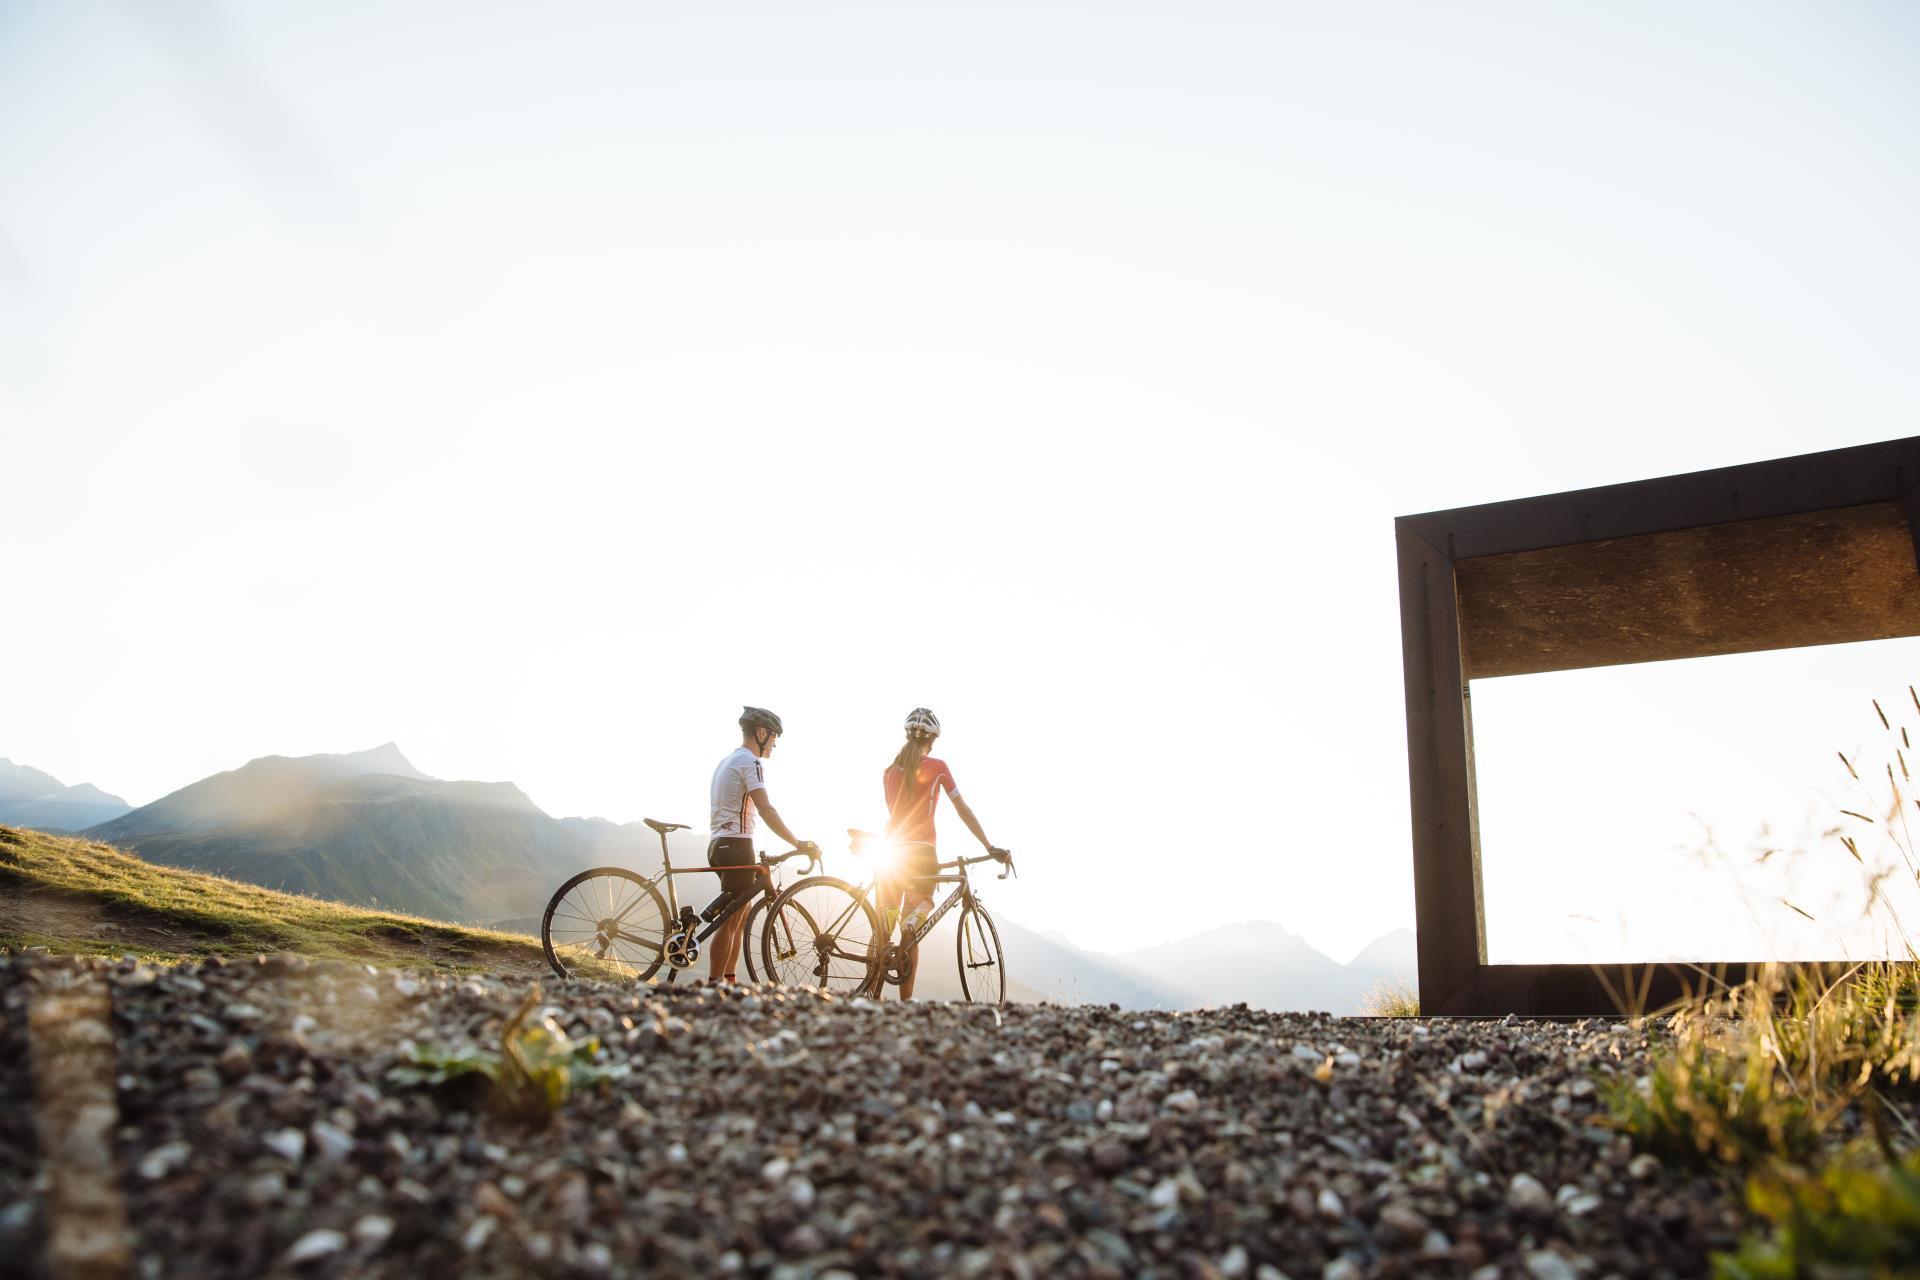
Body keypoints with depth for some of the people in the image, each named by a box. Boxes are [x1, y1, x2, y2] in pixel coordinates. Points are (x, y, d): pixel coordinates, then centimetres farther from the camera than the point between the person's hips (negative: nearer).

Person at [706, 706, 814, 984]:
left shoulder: (727, 761, 22)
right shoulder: (750, 761, -10)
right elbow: (765, 809, -19)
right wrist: (797, 843, -18)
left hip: (718, 844, 10)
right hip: (736, 844, -10)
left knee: (740, 916, 14)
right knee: (731, 920, -10)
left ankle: (729, 981, 14)